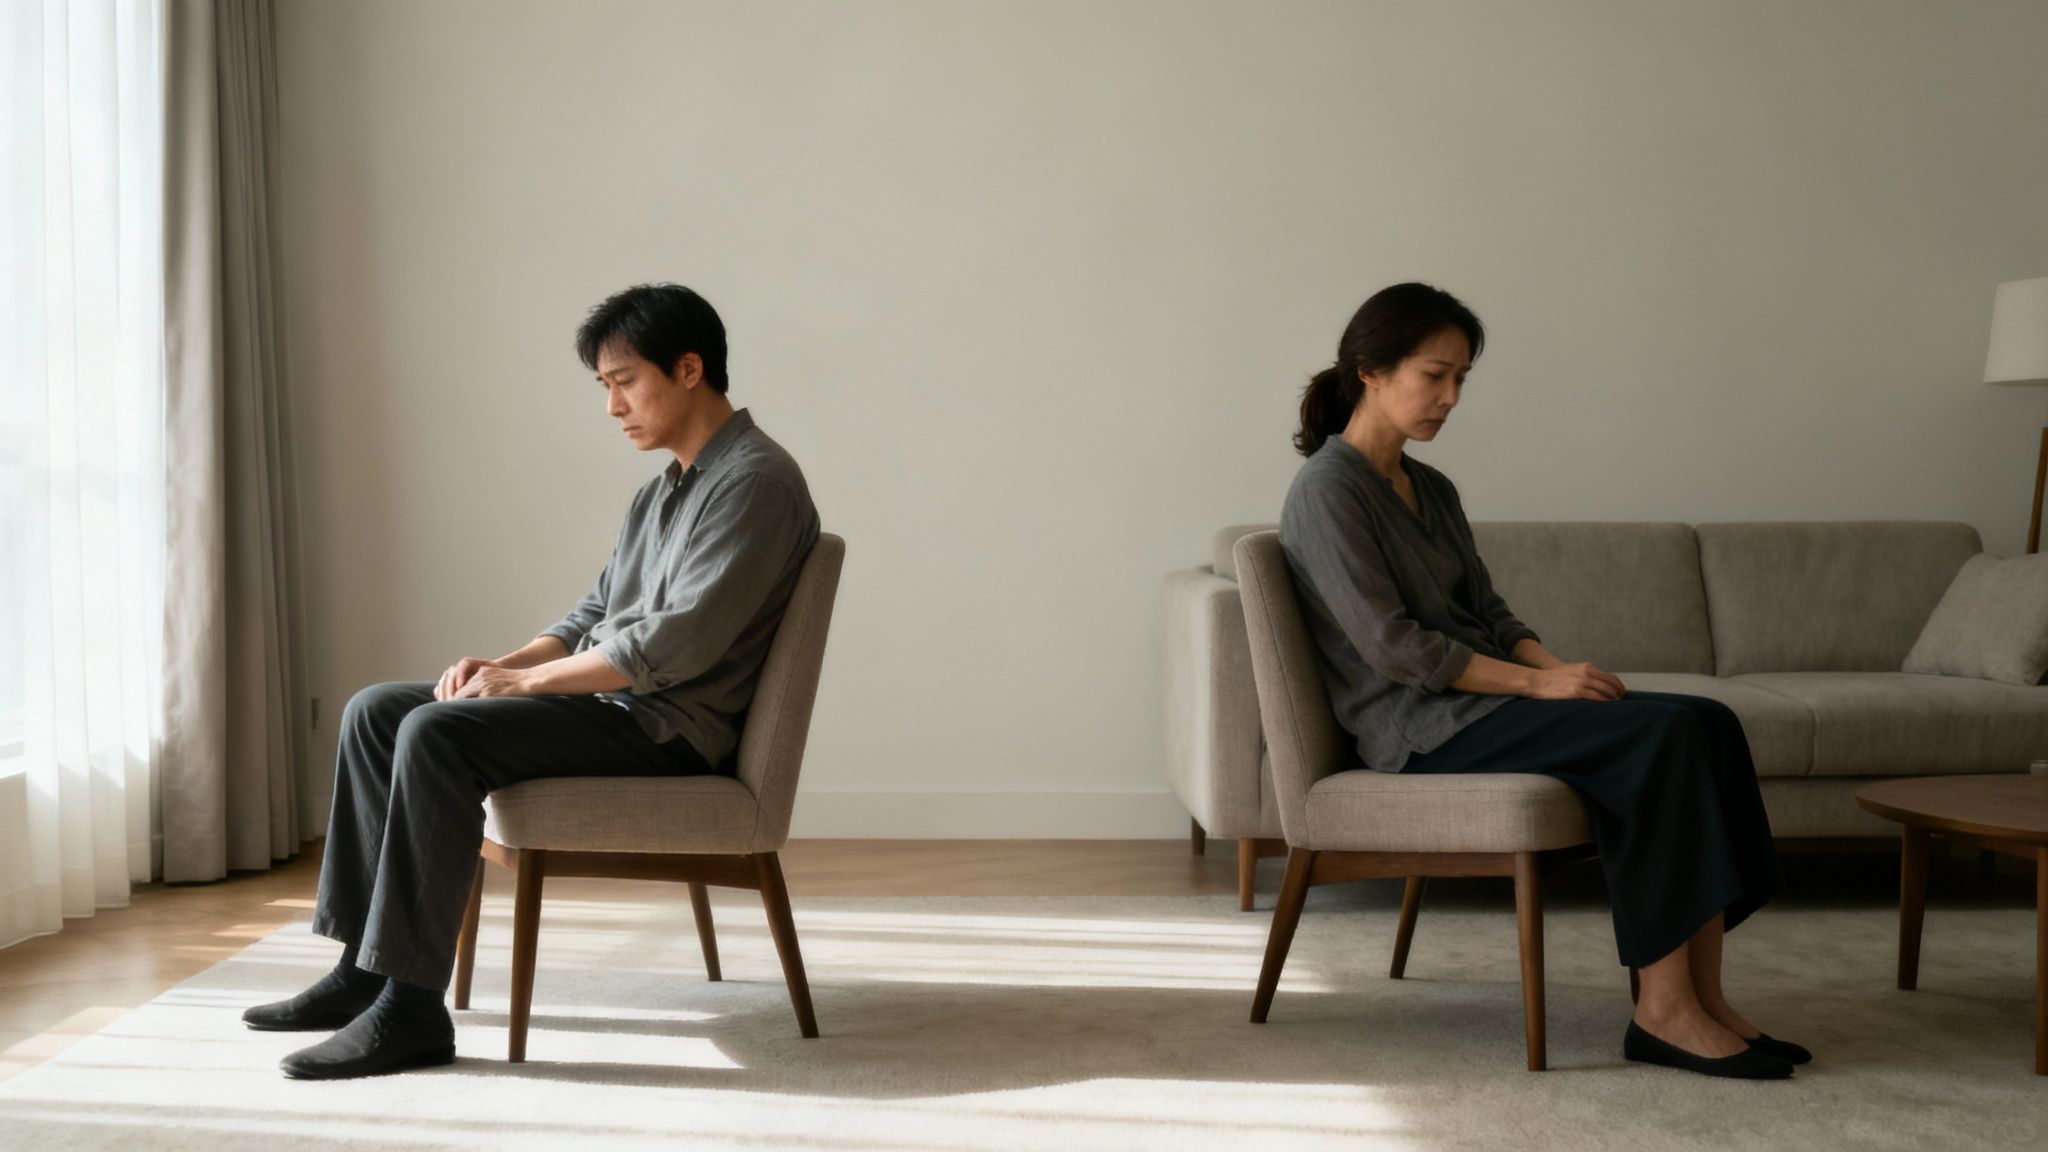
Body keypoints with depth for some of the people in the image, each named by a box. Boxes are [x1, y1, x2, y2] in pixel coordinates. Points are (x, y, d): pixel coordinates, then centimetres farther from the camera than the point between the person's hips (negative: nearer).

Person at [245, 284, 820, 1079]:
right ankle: (364, 966, 5)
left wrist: (525, 679, -15)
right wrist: (502, 662, 1)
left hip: (669, 725, -10)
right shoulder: (661, 493, 20)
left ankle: (412, 1006, -24)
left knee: (438, 734, -27)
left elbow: (677, 644, -21)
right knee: (374, 710, 5)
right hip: (606, 698, 10)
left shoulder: (757, 481, -12)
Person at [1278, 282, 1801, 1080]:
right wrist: (1539, 683, -17)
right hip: (1420, 729, -8)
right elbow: (1390, 645, -16)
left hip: (1482, 702, 8)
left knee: (1708, 724, -14)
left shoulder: (1432, 490, 19)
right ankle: (1664, 1011, -20)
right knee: (1664, 737, -25)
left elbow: (1490, 615, 16)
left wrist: (1558, 667, -5)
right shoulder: (1327, 491, -9)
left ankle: (1704, 999, -15)